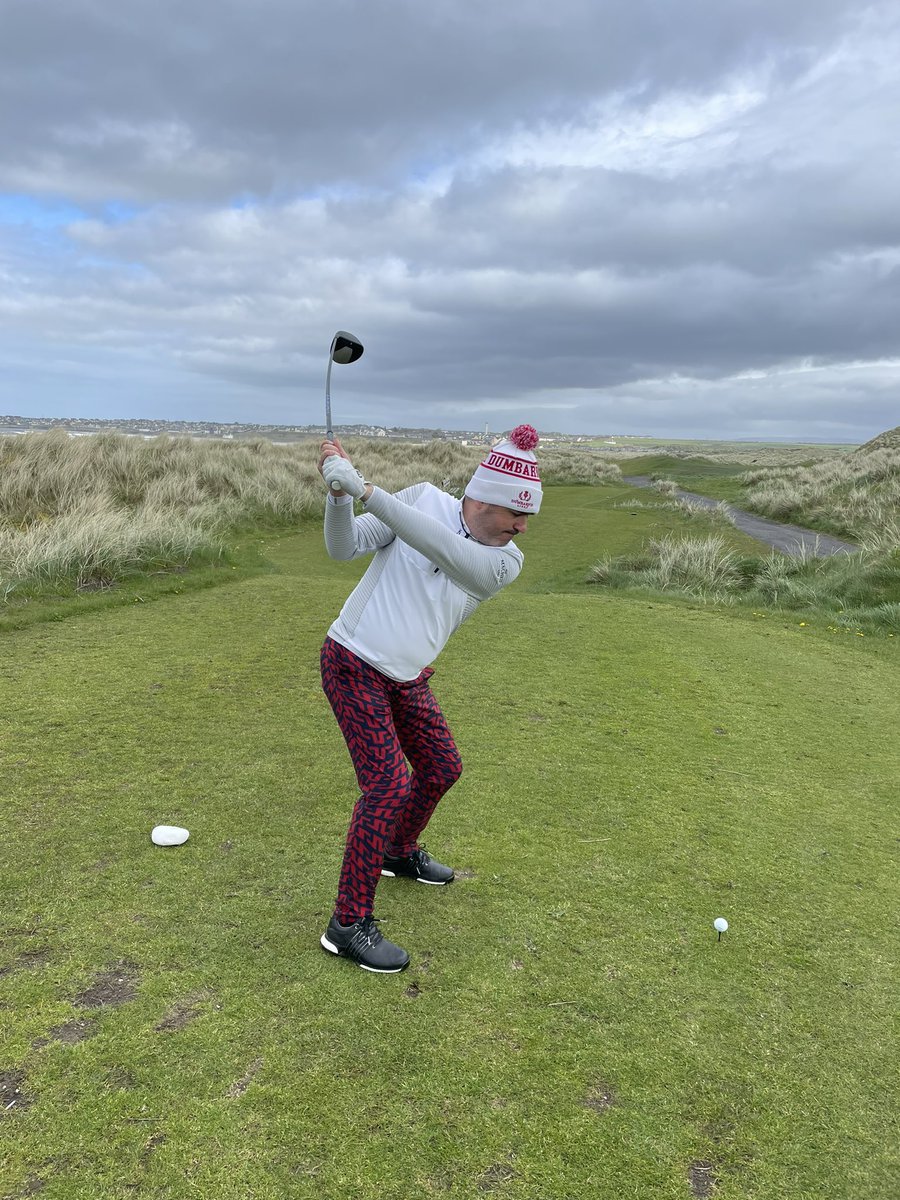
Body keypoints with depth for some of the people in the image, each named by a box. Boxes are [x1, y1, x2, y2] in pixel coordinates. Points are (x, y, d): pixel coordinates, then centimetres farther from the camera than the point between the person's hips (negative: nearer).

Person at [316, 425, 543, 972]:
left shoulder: (506, 562, -6)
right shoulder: (424, 498, -11)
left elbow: (445, 551, -27)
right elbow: (345, 547, -11)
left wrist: (366, 489, -36)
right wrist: (339, 495, -31)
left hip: (407, 679, 5)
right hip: (354, 665, -5)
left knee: (443, 768, 15)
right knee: (389, 785, -13)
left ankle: (401, 852, 45)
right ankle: (350, 923, 0)